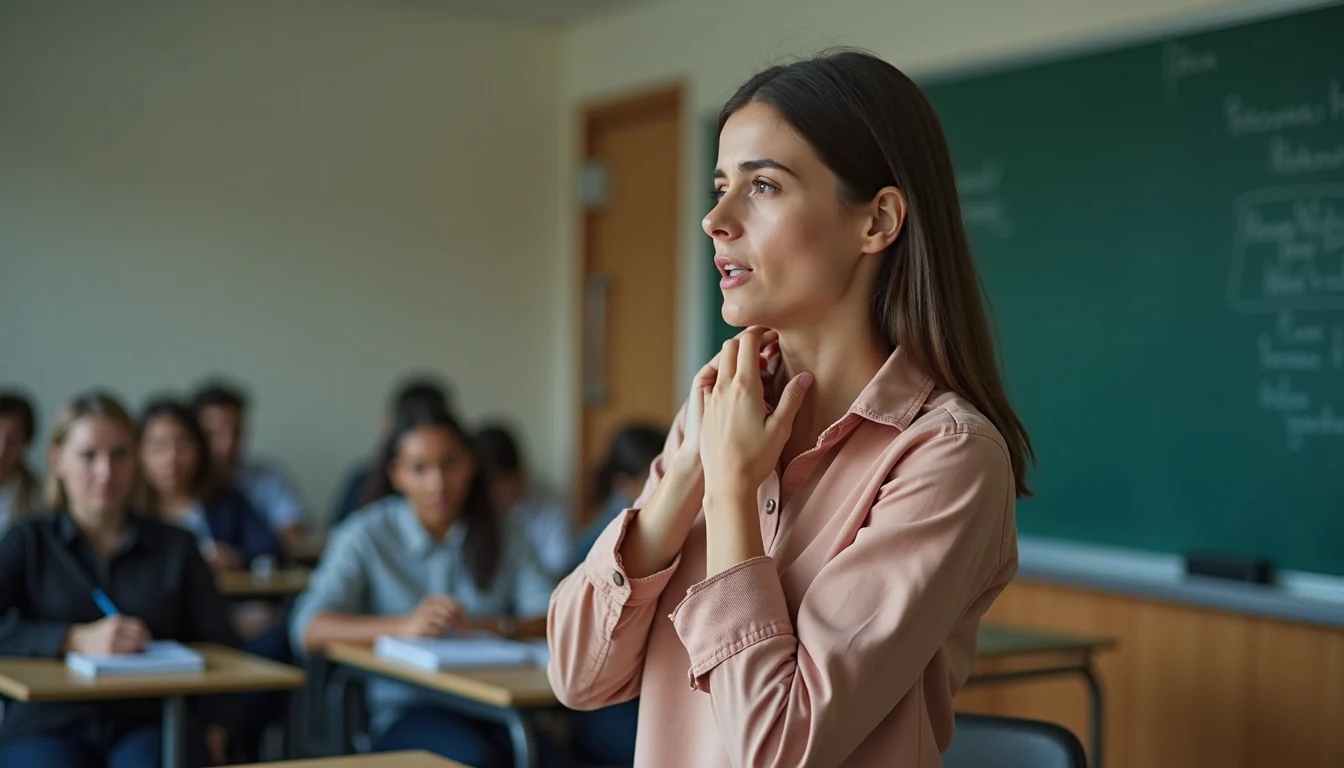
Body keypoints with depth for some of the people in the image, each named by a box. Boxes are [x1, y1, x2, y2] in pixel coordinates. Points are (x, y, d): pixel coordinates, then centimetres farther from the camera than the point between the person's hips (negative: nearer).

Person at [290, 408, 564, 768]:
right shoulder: (367, 535, 1)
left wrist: (495, 625, -23)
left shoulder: (500, 537, 10)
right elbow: (308, 630, -13)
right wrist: (404, 625, -28)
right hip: (407, 708, -2)